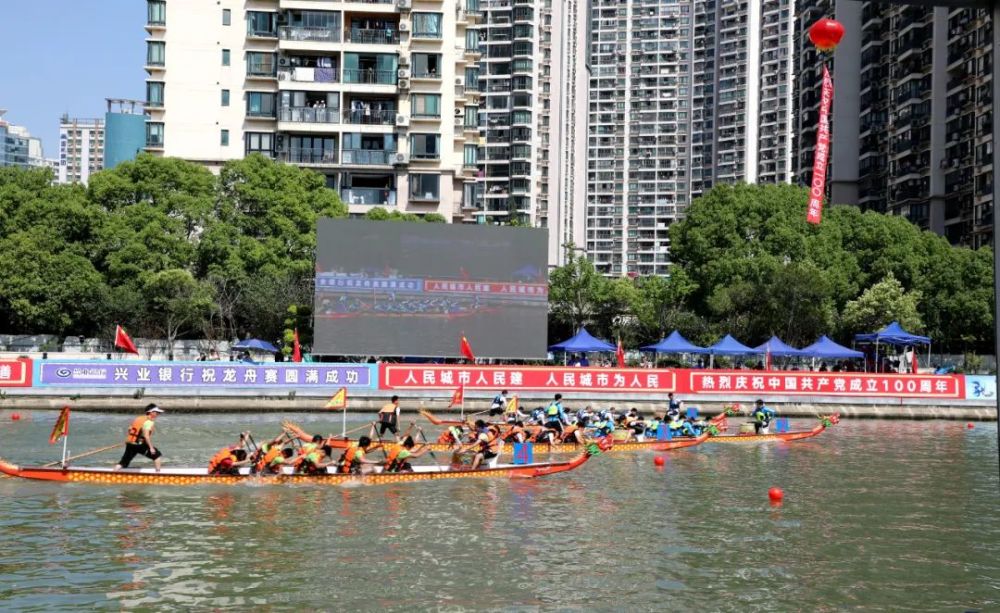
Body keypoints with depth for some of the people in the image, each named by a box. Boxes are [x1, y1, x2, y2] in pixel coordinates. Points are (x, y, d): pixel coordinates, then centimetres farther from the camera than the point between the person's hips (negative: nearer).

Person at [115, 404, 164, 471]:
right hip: (140, 445, -8)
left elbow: (130, 429, 17)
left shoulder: (138, 418, 15)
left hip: (129, 443, 8)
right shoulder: (149, 422, -11)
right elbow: (146, 436, -20)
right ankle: (158, 473, 5)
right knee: (157, 455, 6)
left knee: (124, 462, 10)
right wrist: (151, 447, -18)